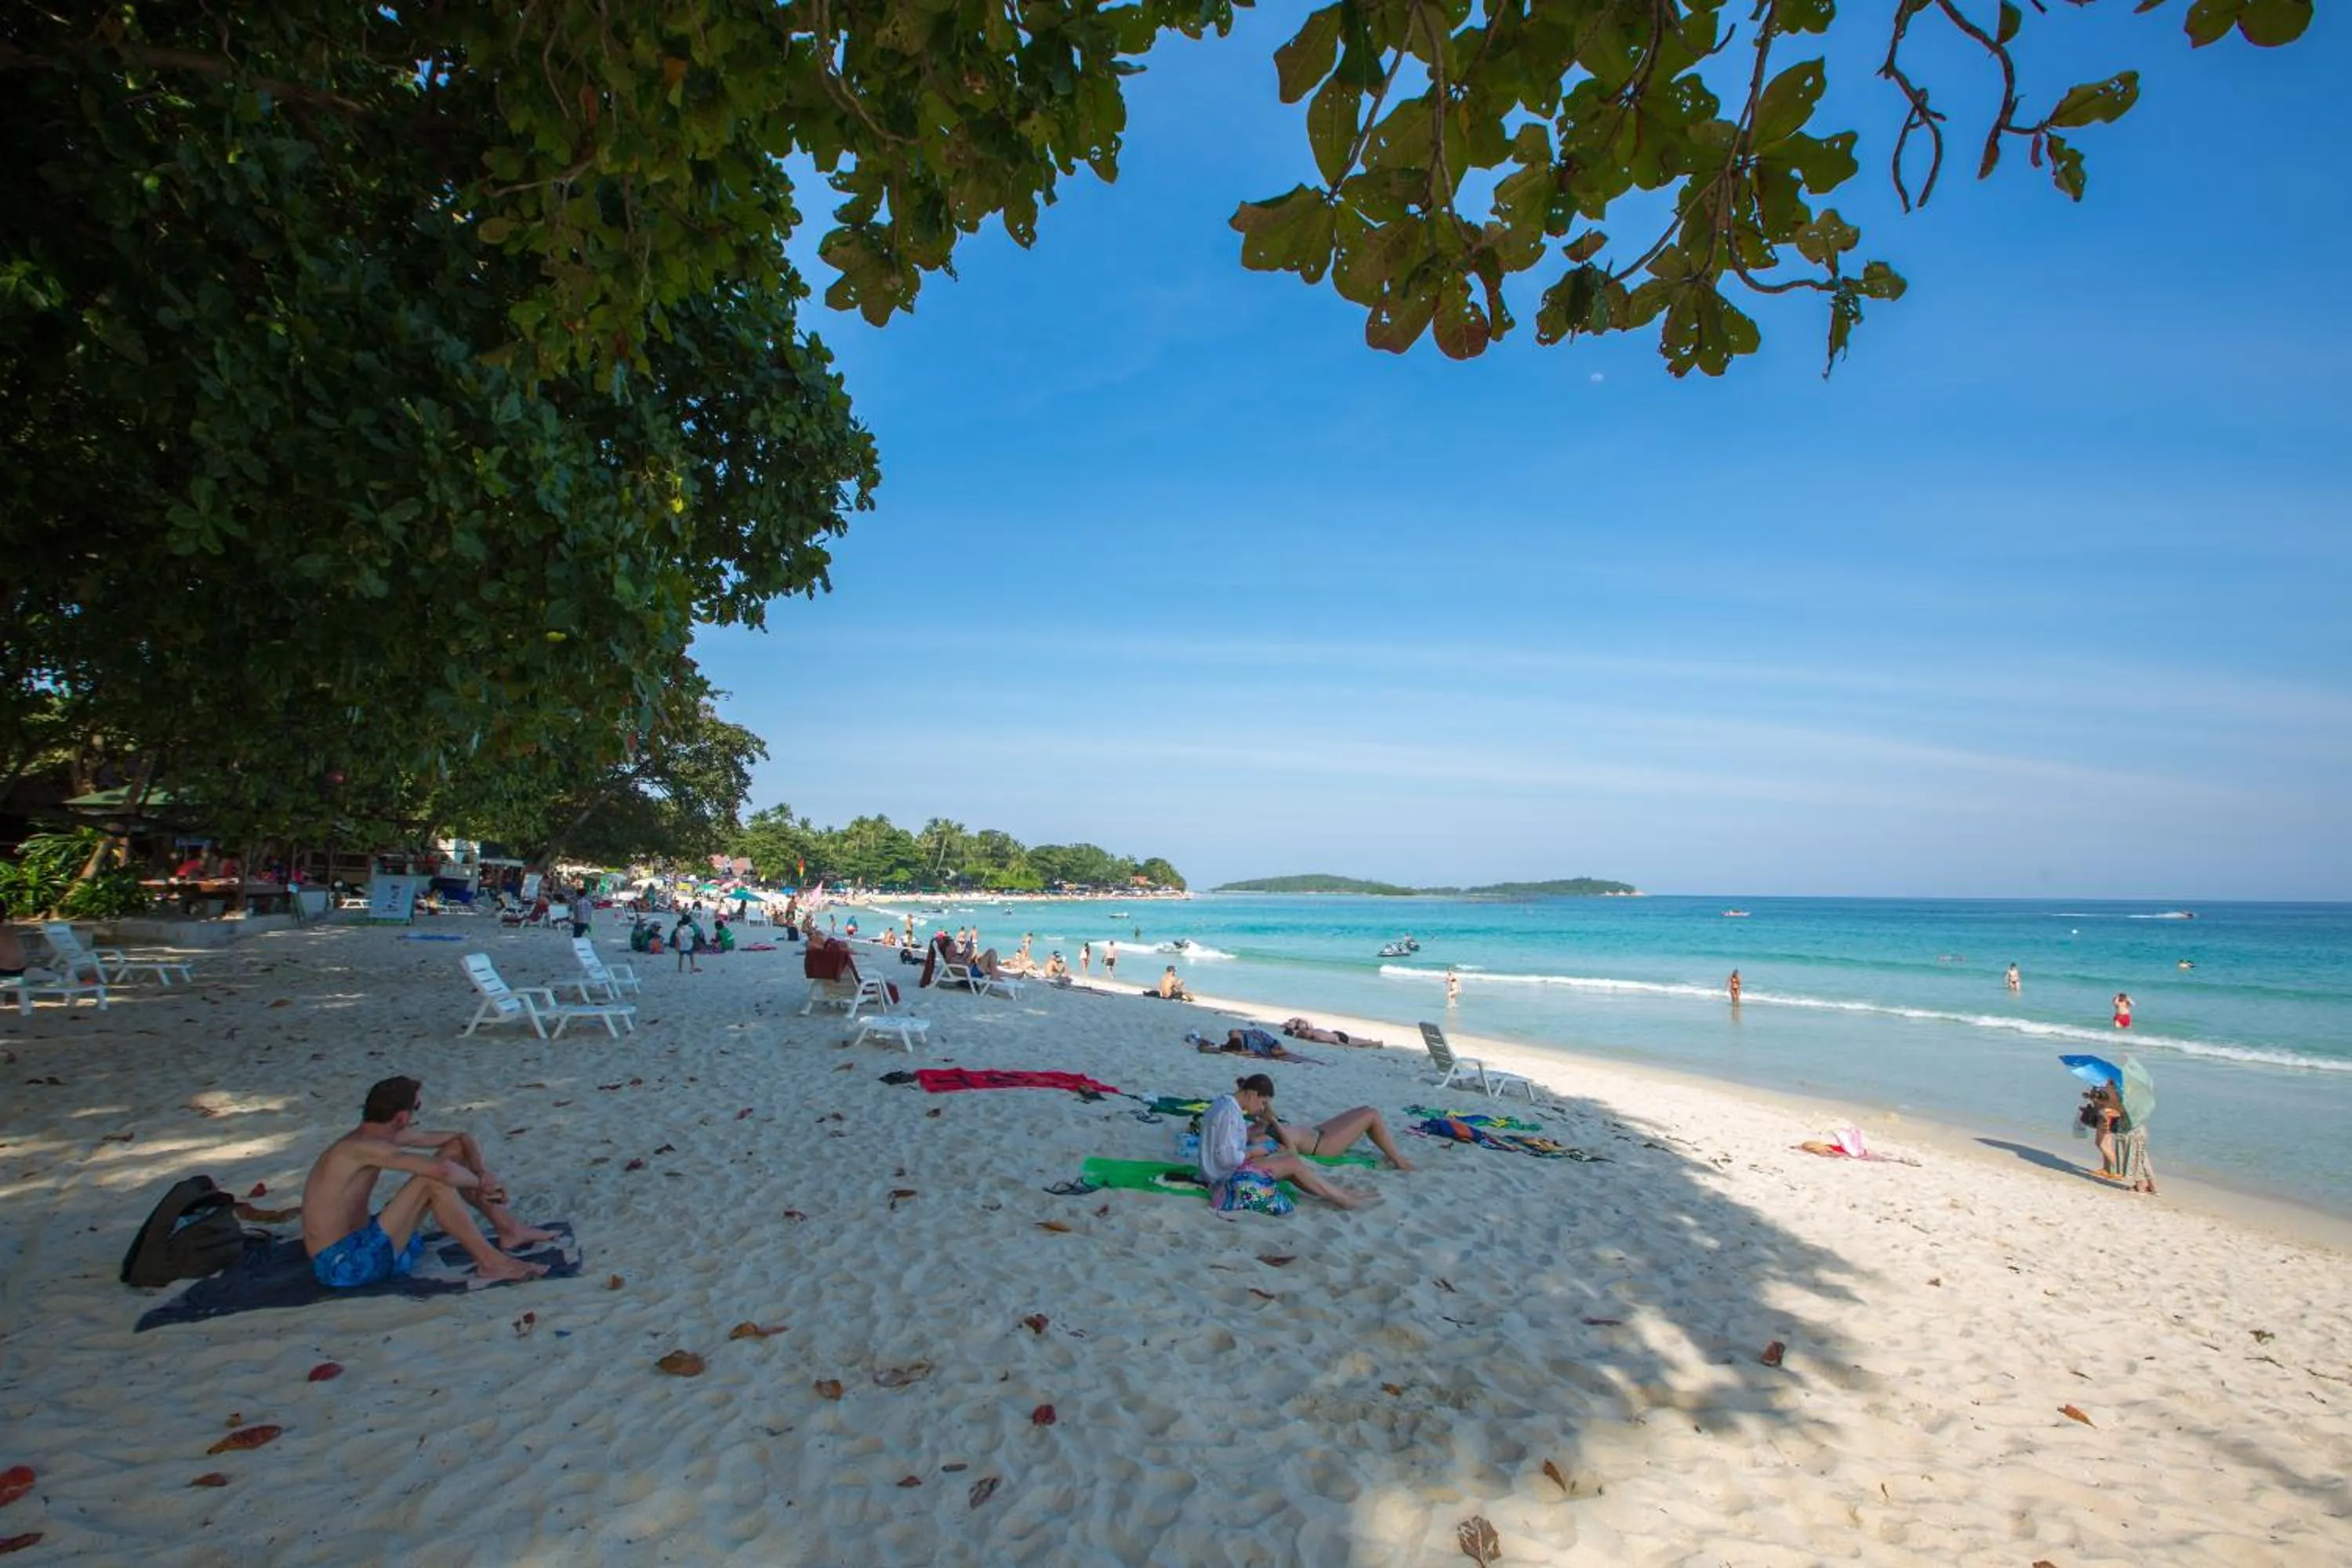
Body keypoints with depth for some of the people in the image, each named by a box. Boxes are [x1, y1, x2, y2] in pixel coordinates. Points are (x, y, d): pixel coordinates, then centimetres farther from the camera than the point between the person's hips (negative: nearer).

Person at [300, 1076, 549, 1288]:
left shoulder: (391, 1134, 4)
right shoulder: (363, 1146, -24)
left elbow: (460, 1139, 11)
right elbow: (442, 1170, -38)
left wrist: (484, 1173, -8)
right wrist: (479, 1183, -18)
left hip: (362, 1241, 9)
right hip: (343, 1264, -9)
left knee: (455, 1151, 4)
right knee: (434, 1180, -26)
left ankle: (510, 1229, 9)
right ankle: (490, 1261, -19)